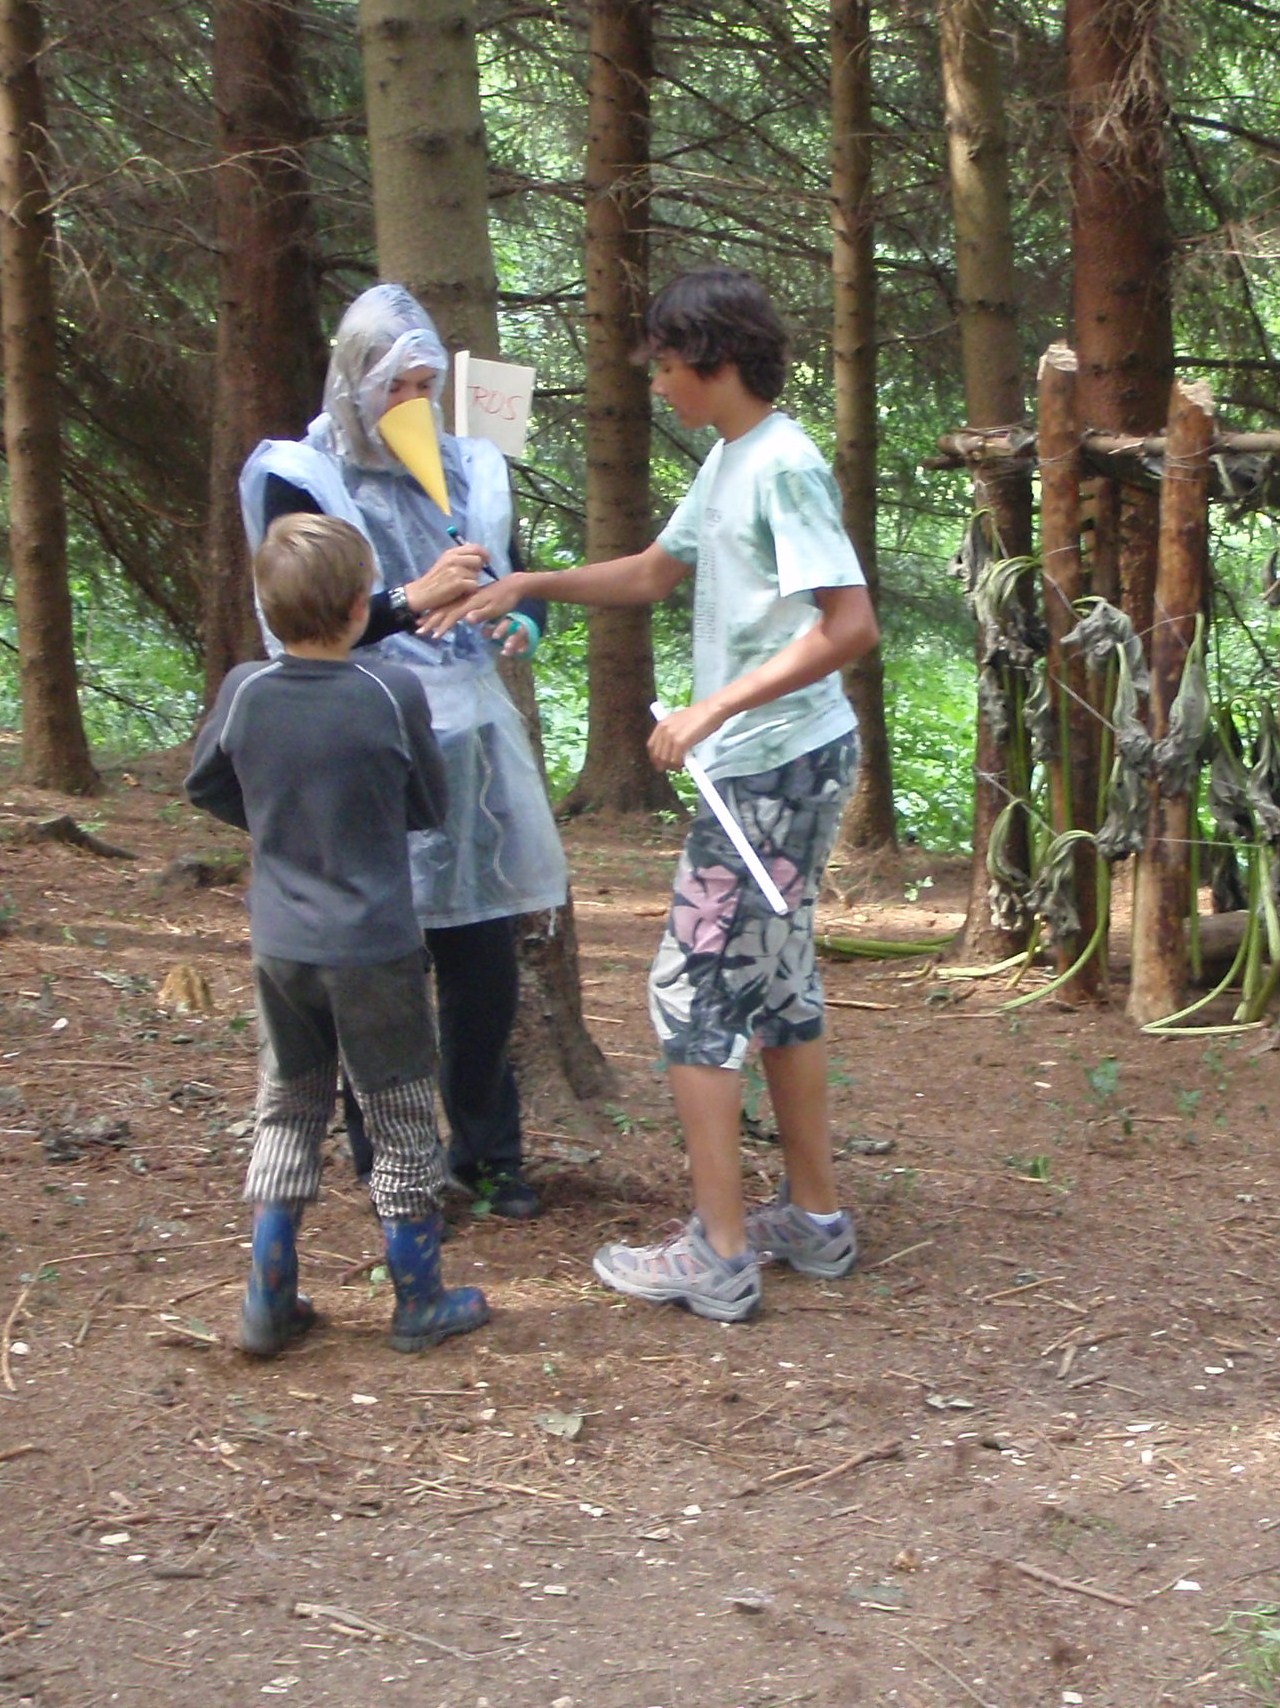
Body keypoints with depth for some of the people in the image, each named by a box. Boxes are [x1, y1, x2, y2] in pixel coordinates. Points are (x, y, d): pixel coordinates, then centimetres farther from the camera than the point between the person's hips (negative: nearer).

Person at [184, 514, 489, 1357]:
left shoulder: (244, 692, -8)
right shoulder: (393, 694, -16)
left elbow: (205, 787, 9)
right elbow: (431, 807, -2)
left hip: (281, 946, 4)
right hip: (376, 950, -3)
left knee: (288, 1113, 18)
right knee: (403, 1121, 10)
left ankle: (270, 1302, 19)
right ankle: (420, 1301, 19)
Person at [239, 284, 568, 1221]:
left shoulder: (469, 469, 11)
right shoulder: (301, 480, -3)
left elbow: (519, 584, 17)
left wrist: (521, 616, -7)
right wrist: (411, 601, -24)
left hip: (468, 742, 4)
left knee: (484, 961, 6)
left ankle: (487, 1150, 20)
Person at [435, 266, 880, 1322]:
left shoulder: (785, 466, -17)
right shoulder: (726, 462, 13)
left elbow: (850, 623, -25)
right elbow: (654, 574, 26)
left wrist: (715, 709, -26)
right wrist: (525, 586, 17)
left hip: (776, 767, -10)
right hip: (765, 765, 10)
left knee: (694, 988, -6)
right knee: (777, 983, 16)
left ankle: (719, 1256, -2)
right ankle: (815, 1220, 25)